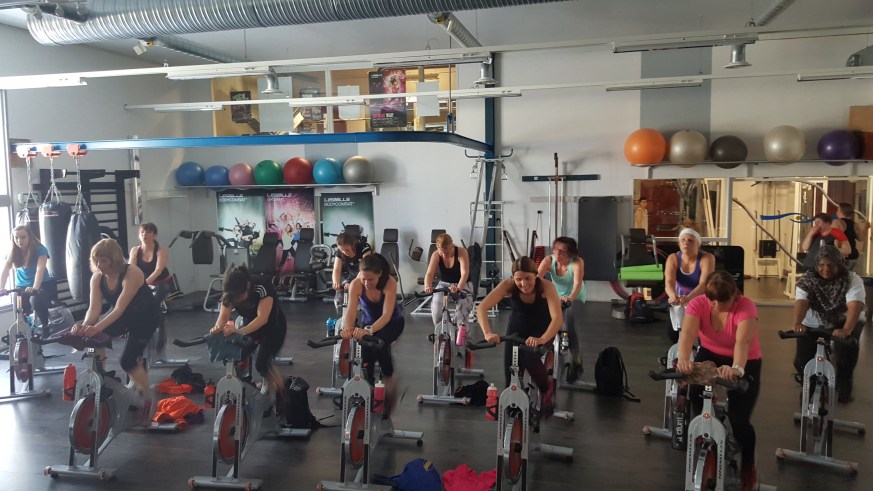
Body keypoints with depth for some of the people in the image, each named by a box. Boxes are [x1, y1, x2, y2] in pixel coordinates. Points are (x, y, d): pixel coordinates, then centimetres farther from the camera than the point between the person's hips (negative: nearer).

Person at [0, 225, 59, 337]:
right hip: (22, 287, 5)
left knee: (36, 301, -35)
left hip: (42, 285, -4)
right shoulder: (12, 252, -3)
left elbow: (40, 269, -28)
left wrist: (35, 288, -43)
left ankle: (45, 328, -15)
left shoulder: (40, 249, -16)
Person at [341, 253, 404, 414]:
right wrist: (347, 328, -56)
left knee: (379, 344, -32)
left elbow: (387, 315, -42)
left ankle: (389, 378, -6)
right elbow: (350, 312, -34)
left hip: (393, 323, -3)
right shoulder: (356, 284, -27)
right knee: (365, 360, -13)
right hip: (369, 322, 3)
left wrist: (369, 330, -59)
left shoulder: (390, 283, -33)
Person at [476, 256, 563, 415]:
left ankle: (547, 388, 1)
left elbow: (557, 318, -41)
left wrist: (542, 339, -57)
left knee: (529, 358, -30)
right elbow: (481, 308, -34)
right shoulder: (508, 285, -27)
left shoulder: (547, 287, -31)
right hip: (516, 329, 2)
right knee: (511, 382, -6)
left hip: (541, 329, -2)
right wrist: (487, 333, -50)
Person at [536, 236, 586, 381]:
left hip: (575, 298, -4)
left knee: (568, 318, -30)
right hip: (556, 296, 4)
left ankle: (576, 359, -16)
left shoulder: (577, 262, -28)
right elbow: (537, 277, -35)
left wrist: (570, 298, -61)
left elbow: (578, 283, -42)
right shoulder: (549, 260, -21)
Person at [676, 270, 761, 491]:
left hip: (745, 362, -3)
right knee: (696, 393, -23)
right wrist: (683, 359, -57)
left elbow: (743, 341, -43)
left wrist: (736, 368, -62)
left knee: (739, 419, -12)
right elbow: (687, 332, -38)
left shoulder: (745, 306, -28)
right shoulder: (698, 303, -21)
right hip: (710, 355, 3)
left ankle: (748, 467, 17)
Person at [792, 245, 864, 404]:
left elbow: (855, 306, -36)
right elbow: (801, 301, -30)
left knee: (847, 349, -33)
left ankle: (844, 386, -9)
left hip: (844, 323, -1)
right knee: (802, 361, -7)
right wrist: (797, 323, -51)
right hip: (813, 324, 1)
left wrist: (846, 330, -54)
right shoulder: (807, 279, -15)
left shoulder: (852, 279, -20)